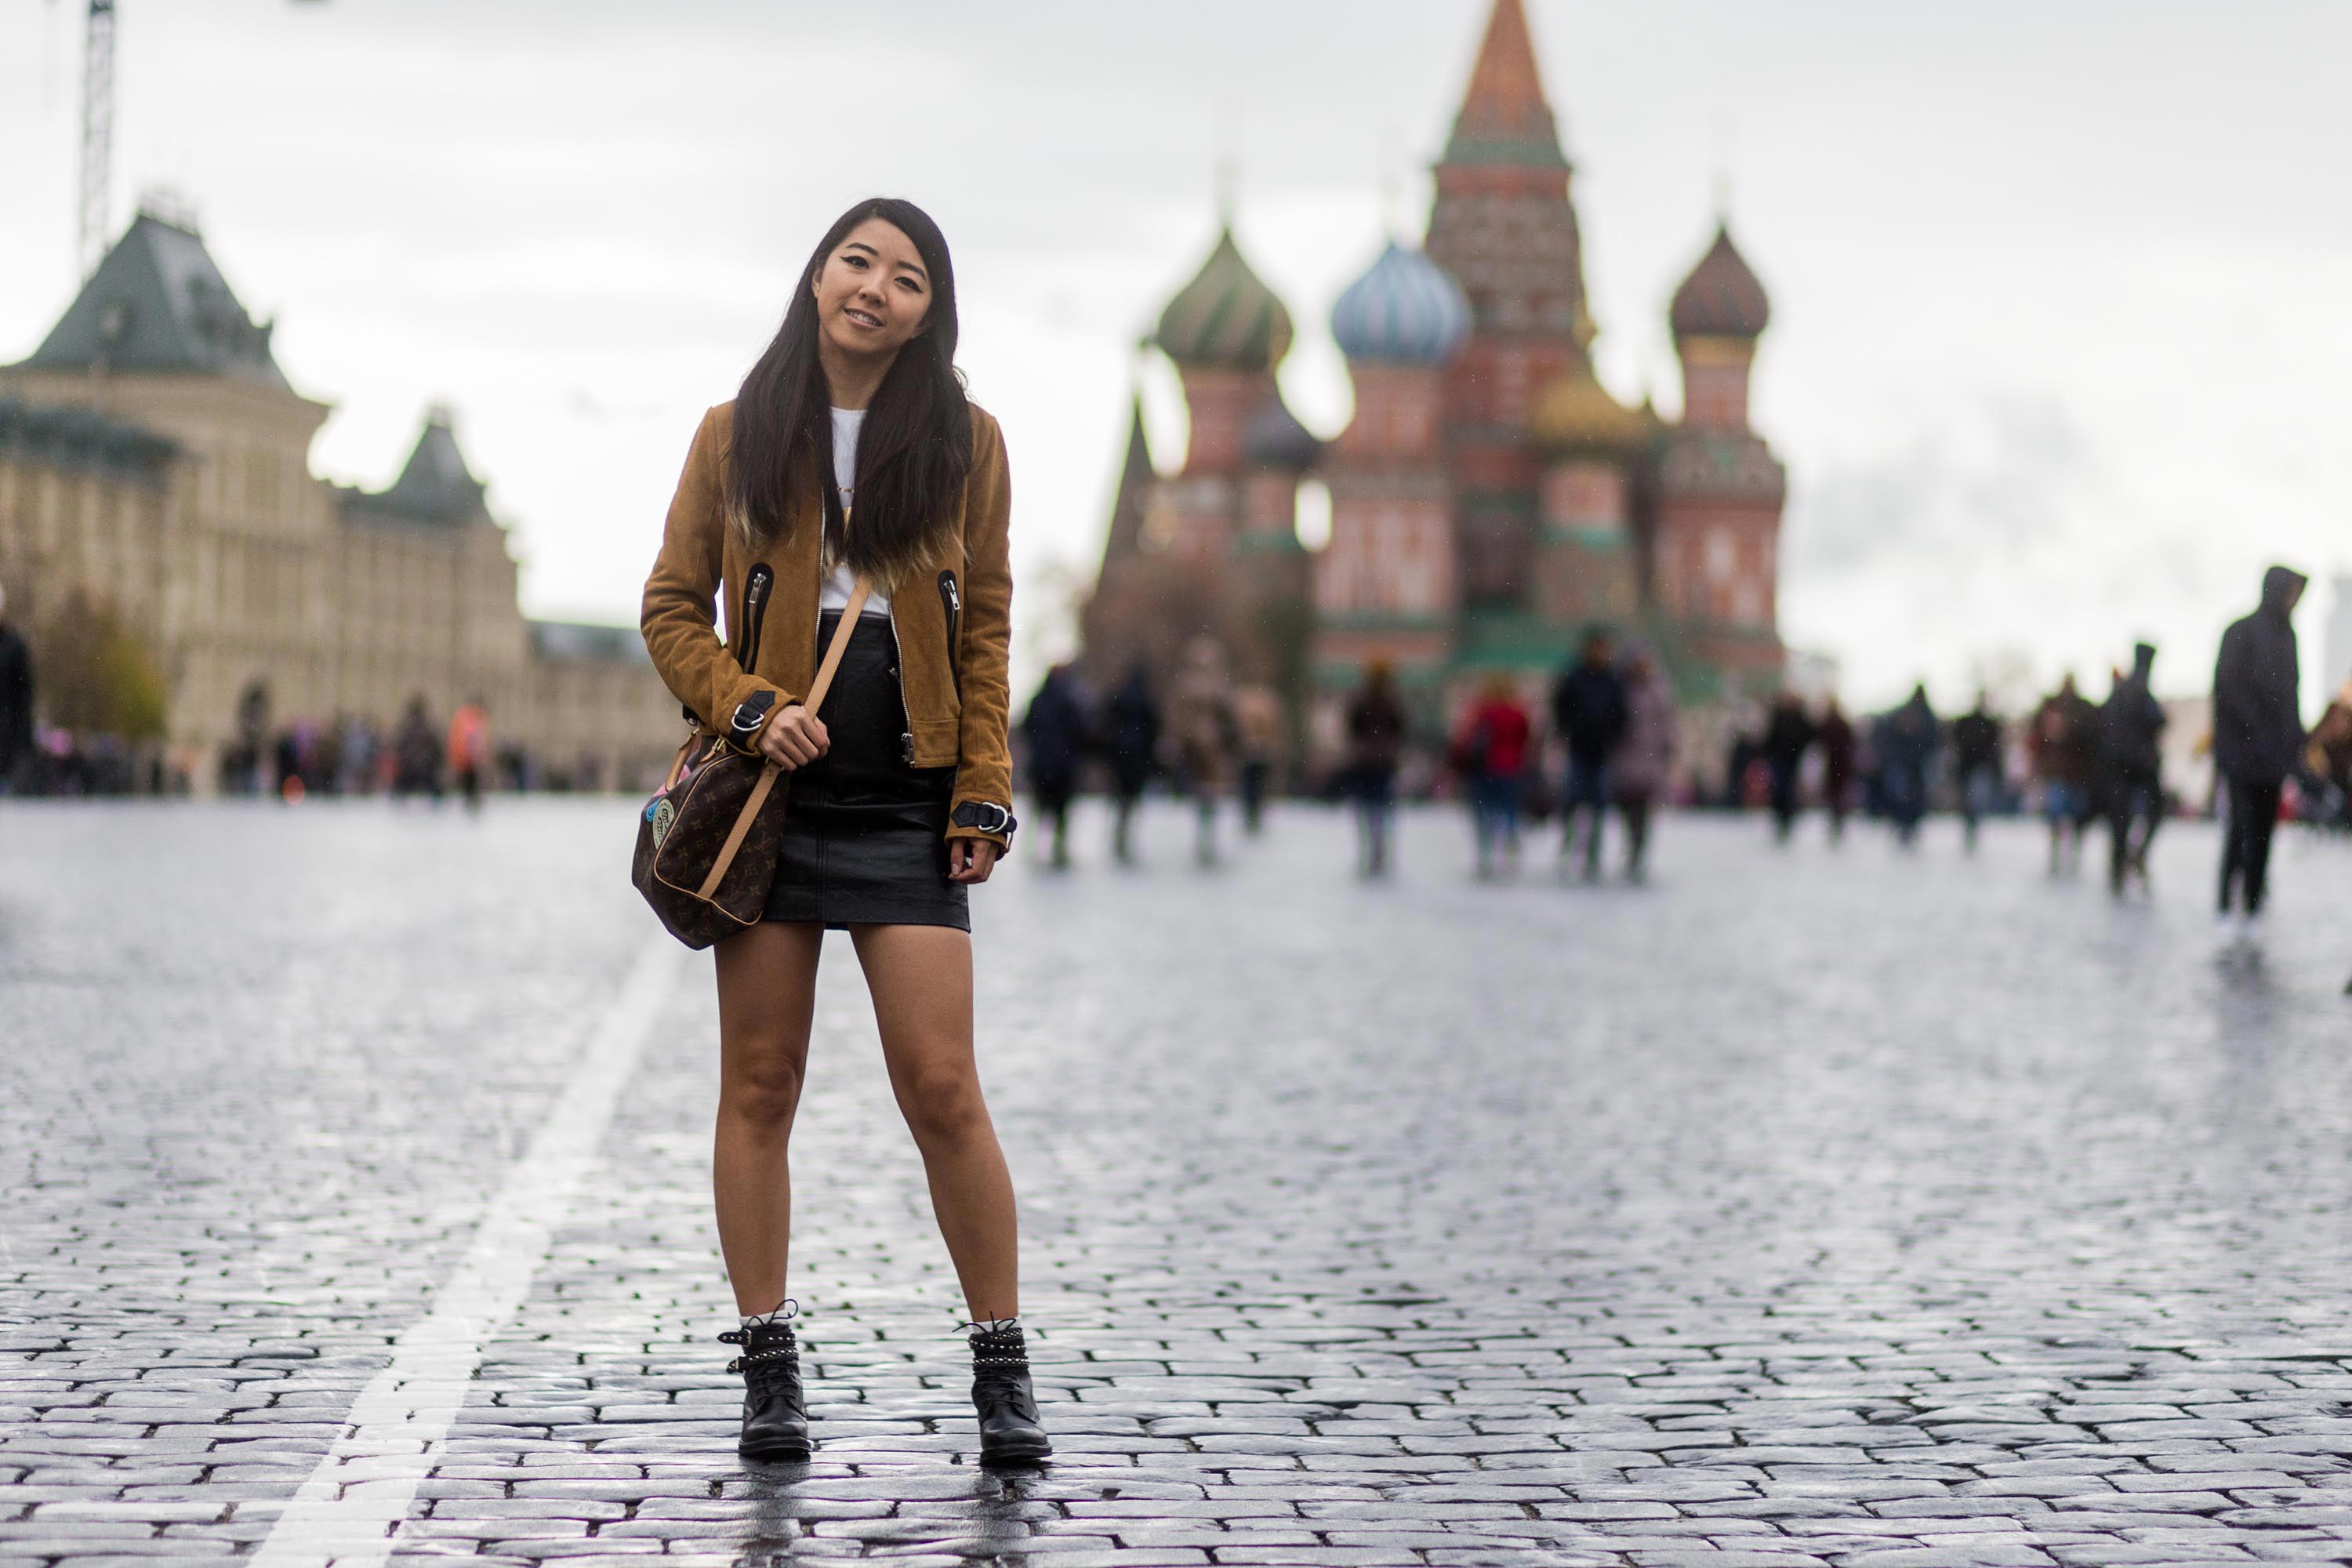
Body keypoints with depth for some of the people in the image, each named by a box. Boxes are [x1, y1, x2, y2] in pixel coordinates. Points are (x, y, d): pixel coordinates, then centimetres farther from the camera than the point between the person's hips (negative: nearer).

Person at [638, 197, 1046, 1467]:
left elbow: (986, 632, 7)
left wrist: (983, 795, 0)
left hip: (906, 804, -1)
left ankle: (1003, 1374, 4)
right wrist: (750, 707, -8)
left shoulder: (965, 443, 6)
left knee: (942, 1090, -6)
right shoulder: (736, 435, 6)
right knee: (759, 1089, 3)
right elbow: (672, 609, 8)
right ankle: (769, 1373, 11)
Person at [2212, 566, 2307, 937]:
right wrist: (2258, 729, -18)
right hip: (2243, 749, -7)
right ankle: (2229, 906, -10)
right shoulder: (2242, 633, -8)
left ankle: (2251, 905, 9)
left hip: (2274, 752, 7)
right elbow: (2229, 686, -14)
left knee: (2264, 827, 5)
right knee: (2243, 826, -11)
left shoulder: (2286, 634, 14)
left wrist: (2295, 736, 9)